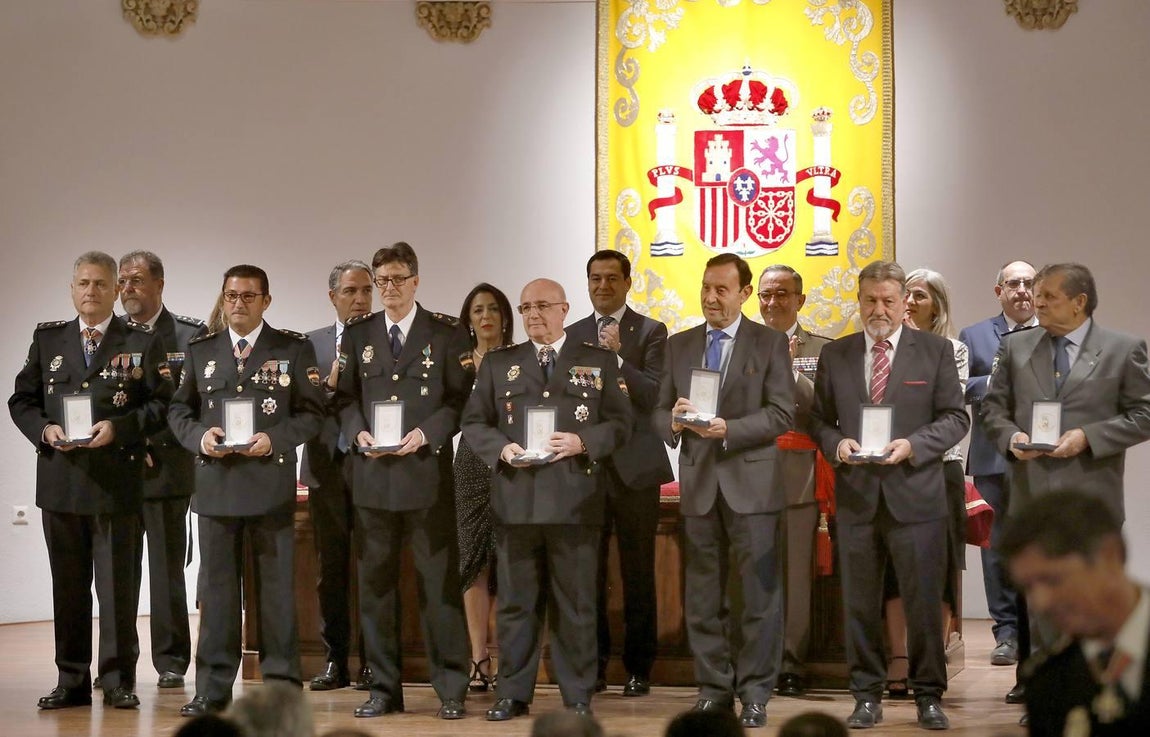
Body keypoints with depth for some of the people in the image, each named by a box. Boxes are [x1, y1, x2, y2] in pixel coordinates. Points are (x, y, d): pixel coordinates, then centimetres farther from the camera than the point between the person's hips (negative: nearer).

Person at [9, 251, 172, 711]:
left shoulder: (141, 344, 4)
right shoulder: (47, 341, 12)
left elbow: (160, 403, -1)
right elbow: (21, 400, 12)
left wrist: (118, 428, -15)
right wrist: (44, 430, -7)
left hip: (117, 479, -3)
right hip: (61, 479, 3)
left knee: (118, 586, 0)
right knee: (68, 586, 8)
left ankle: (118, 681, 7)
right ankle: (71, 680, 14)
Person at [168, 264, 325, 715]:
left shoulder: (295, 349, 4)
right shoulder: (201, 351, 12)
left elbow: (311, 412, 1)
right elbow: (179, 410, 14)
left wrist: (274, 439, -14)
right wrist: (199, 436, -6)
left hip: (271, 481, -2)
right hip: (215, 485, 2)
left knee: (276, 585, 2)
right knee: (216, 585, 5)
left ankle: (280, 683, 9)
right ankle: (212, 688, 10)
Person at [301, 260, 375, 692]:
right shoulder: (312, 344, 11)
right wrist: (329, 385, -13)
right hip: (328, 466, 3)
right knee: (331, 567, 8)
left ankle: (373, 661, 7)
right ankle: (335, 660, 15)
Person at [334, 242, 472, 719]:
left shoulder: (445, 334, 3)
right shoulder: (358, 335, 11)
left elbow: (460, 398, 1)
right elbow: (345, 397, 12)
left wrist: (427, 433, -14)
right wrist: (358, 432, -7)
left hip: (427, 470, -3)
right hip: (372, 474, 3)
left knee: (440, 582, -1)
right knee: (375, 583, 6)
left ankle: (450, 689, 5)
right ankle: (384, 688, 13)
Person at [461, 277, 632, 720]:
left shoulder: (599, 363, 9)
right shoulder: (498, 364, 13)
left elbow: (619, 423, 4)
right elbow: (474, 422, 10)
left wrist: (582, 442, -14)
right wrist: (501, 448, -9)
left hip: (575, 500, -1)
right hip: (515, 500, 2)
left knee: (575, 604, 2)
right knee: (515, 601, 5)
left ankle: (578, 696, 10)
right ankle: (513, 694, 12)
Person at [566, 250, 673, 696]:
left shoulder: (650, 332, 2)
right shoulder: (572, 334, 13)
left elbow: (655, 396, -9)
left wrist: (618, 355, -18)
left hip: (635, 467, -3)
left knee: (638, 572, 0)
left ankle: (638, 669, 7)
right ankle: (593, 664, 13)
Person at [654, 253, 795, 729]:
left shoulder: (770, 343, 1)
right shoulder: (678, 346, 12)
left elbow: (782, 413, -7)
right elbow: (660, 413, 11)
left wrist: (728, 430, -18)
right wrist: (674, 421, -12)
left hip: (751, 482, -3)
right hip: (698, 483, 4)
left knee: (759, 592, -2)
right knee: (703, 595, 7)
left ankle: (755, 693, 4)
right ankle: (713, 689, 15)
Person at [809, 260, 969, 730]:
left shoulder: (935, 351, 3)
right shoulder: (835, 355, 10)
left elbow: (955, 418, 1)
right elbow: (819, 419, 13)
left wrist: (912, 445, -14)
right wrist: (836, 443, -9)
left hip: (915, 495, -2)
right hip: (856, 495, 2)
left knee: (924, 602, 2)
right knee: (860, 604, 7)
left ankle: (928, 697, 13)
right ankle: (866, 696, 16)